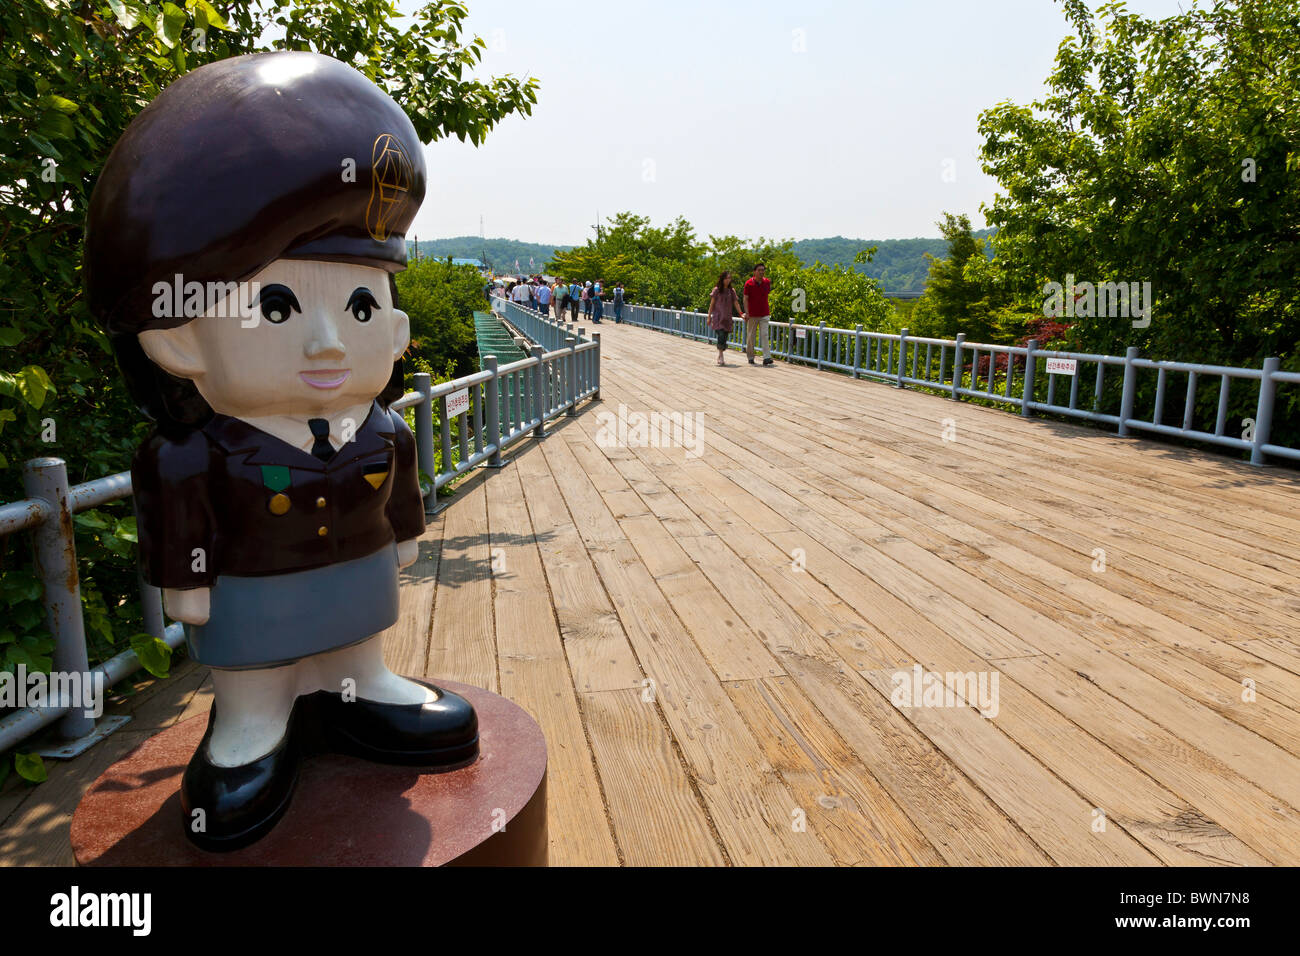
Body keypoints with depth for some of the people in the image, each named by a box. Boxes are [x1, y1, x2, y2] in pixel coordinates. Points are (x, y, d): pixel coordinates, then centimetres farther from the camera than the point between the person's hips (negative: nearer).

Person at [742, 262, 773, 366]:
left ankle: (767, 358, -15)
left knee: (764, 335, -9)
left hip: (764, 314, 2)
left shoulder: (767, 282, 4)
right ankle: (750, 357, 20)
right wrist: (746, 312, -14)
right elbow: (745, 299, -5)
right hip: (752, 315, -2)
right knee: (750, 336, 7)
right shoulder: (749, 283, -5)